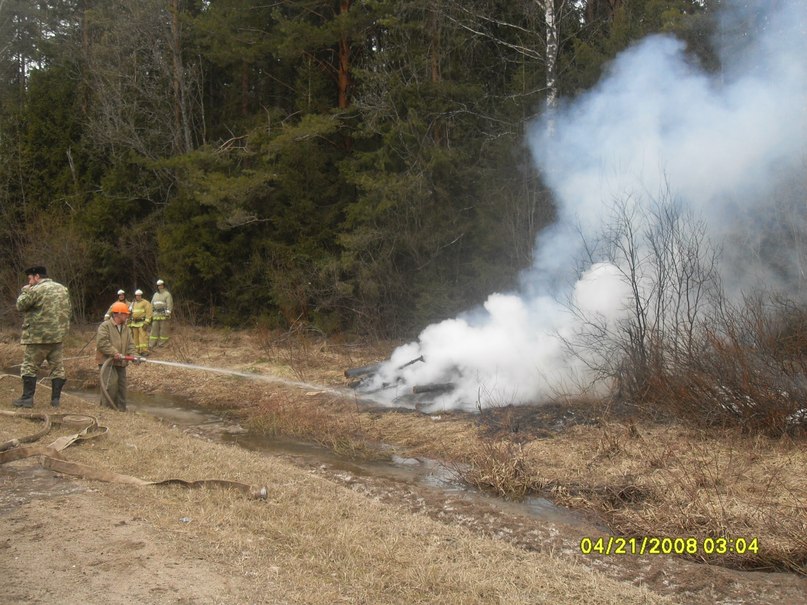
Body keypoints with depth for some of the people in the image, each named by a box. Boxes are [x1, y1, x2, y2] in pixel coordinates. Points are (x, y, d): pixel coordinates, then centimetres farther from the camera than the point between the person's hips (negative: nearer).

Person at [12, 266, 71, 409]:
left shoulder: (36, 290, -10)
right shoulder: (63, 289, 11)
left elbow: (20, 306, -3)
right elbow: (68, 310, 16)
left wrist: (24, 291, 9)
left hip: (39, 336, -6)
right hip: (59, 336, 6)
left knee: (29, 367, 4)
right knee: (58, 367, 7)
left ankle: (27, 398, 4)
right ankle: (56, 399, 9)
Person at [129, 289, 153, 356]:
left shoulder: (146, 303, -1)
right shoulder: (133, 304, 20)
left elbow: (148, 313, -9)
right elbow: (130, 313, 24)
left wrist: (146, 322, -17)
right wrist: (130, 324, 18)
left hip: (142, 323, -7)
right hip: (134, 323, 7)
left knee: (143, 336, -14)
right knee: (136, 338, 7)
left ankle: (145, 351, -16)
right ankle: (138, 351, 13)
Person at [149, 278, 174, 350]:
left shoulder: (167, 294, 0)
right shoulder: (155, 294, 21)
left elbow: (169, 304, -8)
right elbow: (152, 305, 24)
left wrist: (168, 314, -17)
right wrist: (151, 314, 16)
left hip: (164, 315, -6)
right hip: (156, 315, 6)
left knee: (163, 330, -4)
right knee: (154, 330, 3)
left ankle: (162, 344, 2)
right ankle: (152, 345, 4)